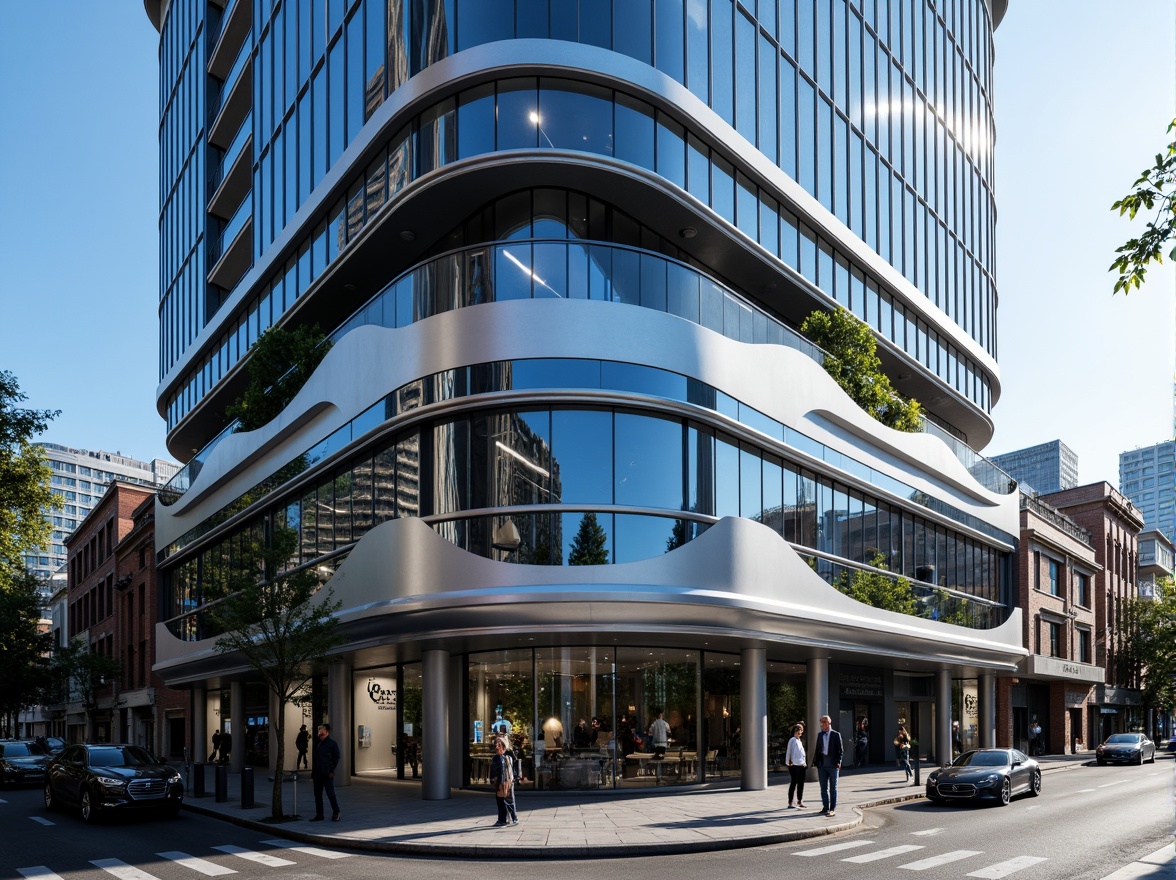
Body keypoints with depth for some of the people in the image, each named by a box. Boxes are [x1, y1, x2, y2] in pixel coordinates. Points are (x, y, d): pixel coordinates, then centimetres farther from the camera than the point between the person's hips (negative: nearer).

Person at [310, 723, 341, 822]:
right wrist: (312, 774, 13)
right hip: (317, 774, 7)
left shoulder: (332, 743, -4)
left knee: (331, 794, -4)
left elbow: (337, 757, -4)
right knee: (317, 794, 7)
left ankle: (336, 813, 8)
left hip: (327, 774, -6)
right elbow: (315, 759, 17)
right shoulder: (317, 744, 14)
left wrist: (331, 770, -9)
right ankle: (319, 814, 13)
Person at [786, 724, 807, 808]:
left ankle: (800, 801, 15)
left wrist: (805, 762, 13)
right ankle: (790, 803, 3)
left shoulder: (800, 741, 17)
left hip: (802, 765, 8)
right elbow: (788, 752, -10)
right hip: (794, 765, -8)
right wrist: (789, 762, -13)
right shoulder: (792, 740, -8)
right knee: (793, 783, -3)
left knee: (801, 784, 8)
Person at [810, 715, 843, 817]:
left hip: (833, 765, -4)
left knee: (833, 788, 4)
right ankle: (825, 808, 14)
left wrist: (838, 762, -13)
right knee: (823, 788, 7)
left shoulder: (836, 735, -2)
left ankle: (833, 809, 8)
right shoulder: (819, 735, 11)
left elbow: (841, 750, -3)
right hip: (822, 765, 4)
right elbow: (817, 749, 12)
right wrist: (815, 762, 5)